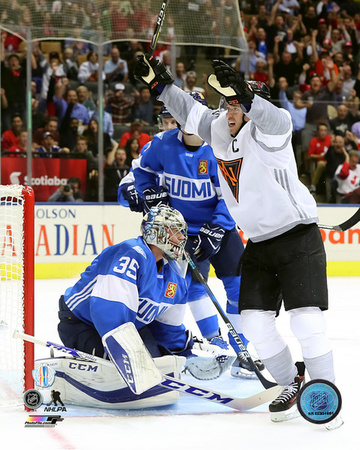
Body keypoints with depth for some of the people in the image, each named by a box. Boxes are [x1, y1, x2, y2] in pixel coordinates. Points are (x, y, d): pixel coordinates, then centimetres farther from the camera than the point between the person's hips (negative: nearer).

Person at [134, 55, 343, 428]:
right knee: (255, 322, 2)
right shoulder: (219, 129, 5)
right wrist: (160, 82, 9)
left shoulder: (268, 131, -16)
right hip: (258, 245, 7)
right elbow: (190, 111, 17)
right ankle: (291, 384, 21)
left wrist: (242, 94, -54)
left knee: (306, 320, -13)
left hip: (298, 239, -7)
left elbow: (273, 118, -38)